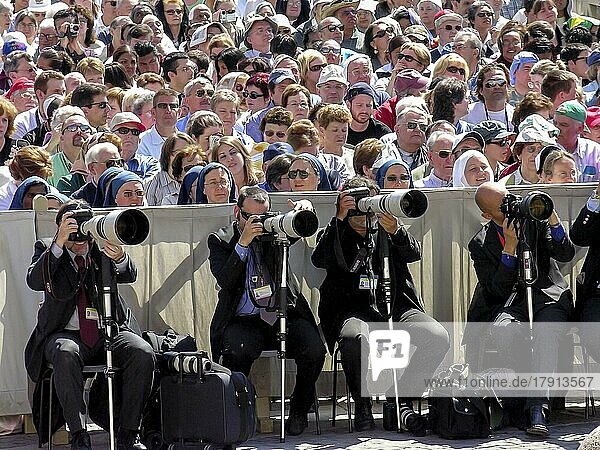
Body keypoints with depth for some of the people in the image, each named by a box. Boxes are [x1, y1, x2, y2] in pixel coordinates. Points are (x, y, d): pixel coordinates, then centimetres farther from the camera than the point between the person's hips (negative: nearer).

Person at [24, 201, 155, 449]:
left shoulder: (102, 248, 10)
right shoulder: (47, 249, 7)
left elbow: (129, 276, -8)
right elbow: (34, 281, -13)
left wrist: (119, 258, -32)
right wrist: (59, 244, -21)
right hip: (66, 333, -2)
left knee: (142, 353, -26)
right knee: (65, 354, -36)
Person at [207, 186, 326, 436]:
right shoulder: (221, 240, 6)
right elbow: (225, 281, -9)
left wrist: (304, 209, -24)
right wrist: (243, 243, -18)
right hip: (245, 319, -2)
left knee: (314, 350, -25)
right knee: (237, 351, -35)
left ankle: (298, 412, -2)